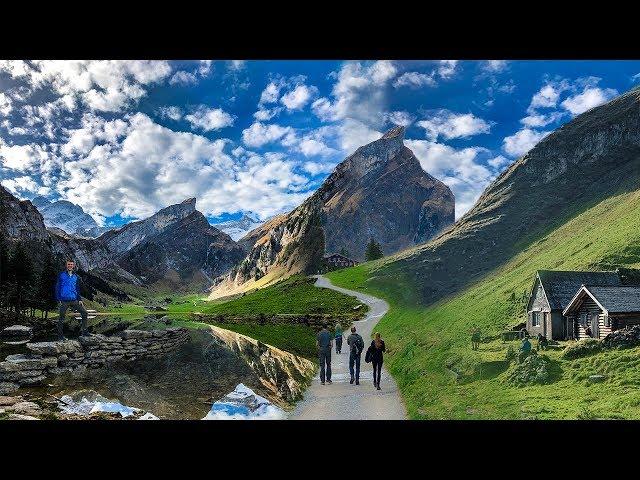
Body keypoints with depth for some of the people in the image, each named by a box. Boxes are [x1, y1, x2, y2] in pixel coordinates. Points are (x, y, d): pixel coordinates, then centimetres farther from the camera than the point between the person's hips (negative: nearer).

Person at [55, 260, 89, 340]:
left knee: (84, 313, -2)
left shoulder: (76, 277, 12)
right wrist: (59, 299, -7)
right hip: (64, 301, -3)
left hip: (74, 300, 4)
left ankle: (83, 331, 6)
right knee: (61, 318, 3)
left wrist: (79, 300, 7)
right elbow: (57, 287, 1)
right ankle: (60, 335, 13)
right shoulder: (61, 275, 2)